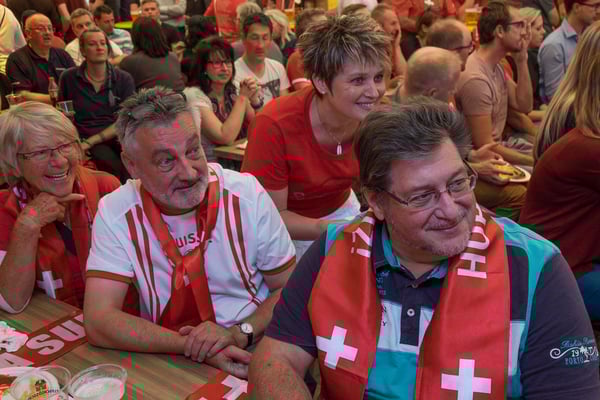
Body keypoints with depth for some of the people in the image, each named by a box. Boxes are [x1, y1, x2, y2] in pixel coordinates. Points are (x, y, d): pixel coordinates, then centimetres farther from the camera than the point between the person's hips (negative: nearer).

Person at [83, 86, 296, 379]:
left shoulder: (247, 194, -8)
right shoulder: (116, 214, -8)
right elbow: (99, 322, -13)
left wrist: (239, 334, -18)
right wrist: (192, 345, -22)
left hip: (255, 360, -1)